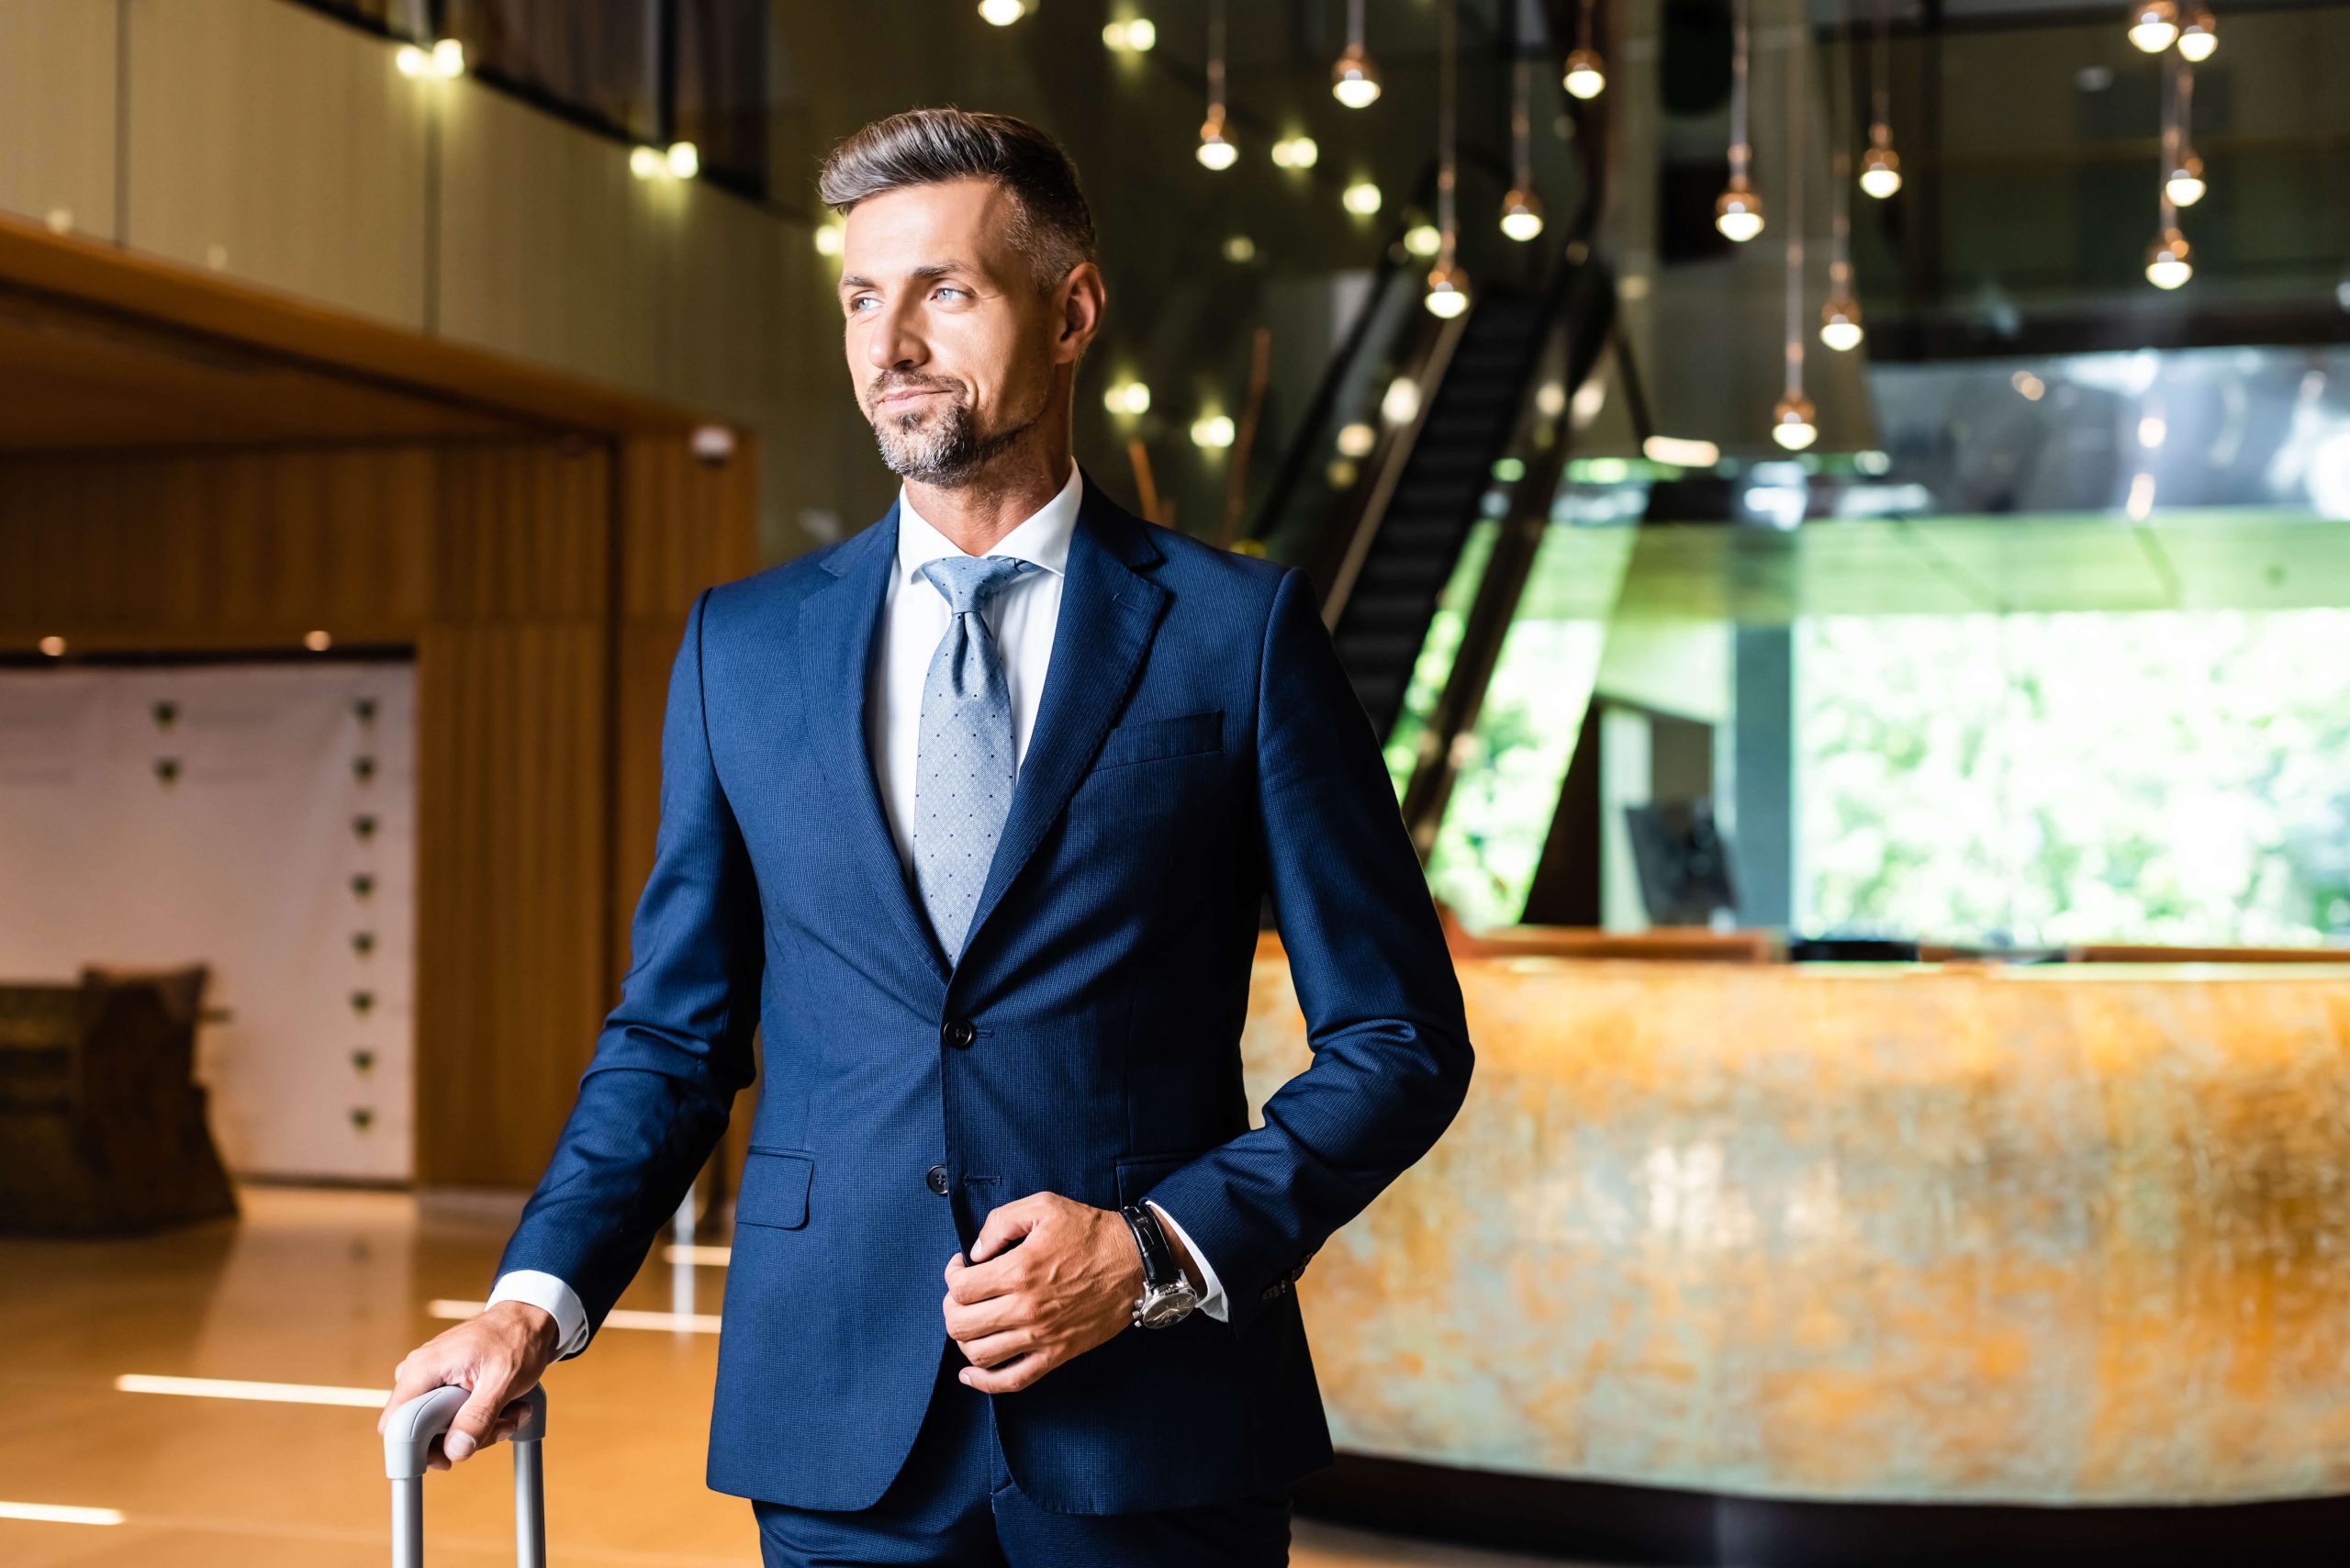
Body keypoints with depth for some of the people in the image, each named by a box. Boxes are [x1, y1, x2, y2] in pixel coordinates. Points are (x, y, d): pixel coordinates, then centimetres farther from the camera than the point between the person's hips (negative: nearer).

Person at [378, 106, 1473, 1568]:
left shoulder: (1241, 628, -2)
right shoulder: (744, 643, 7)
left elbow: (1401, 1035, -1)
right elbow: (675, 1030, 10)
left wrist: (1158, 1252, -12)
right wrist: (540, 1292, -4)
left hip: (1153, 1436, -2)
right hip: (841, 1434, 2)